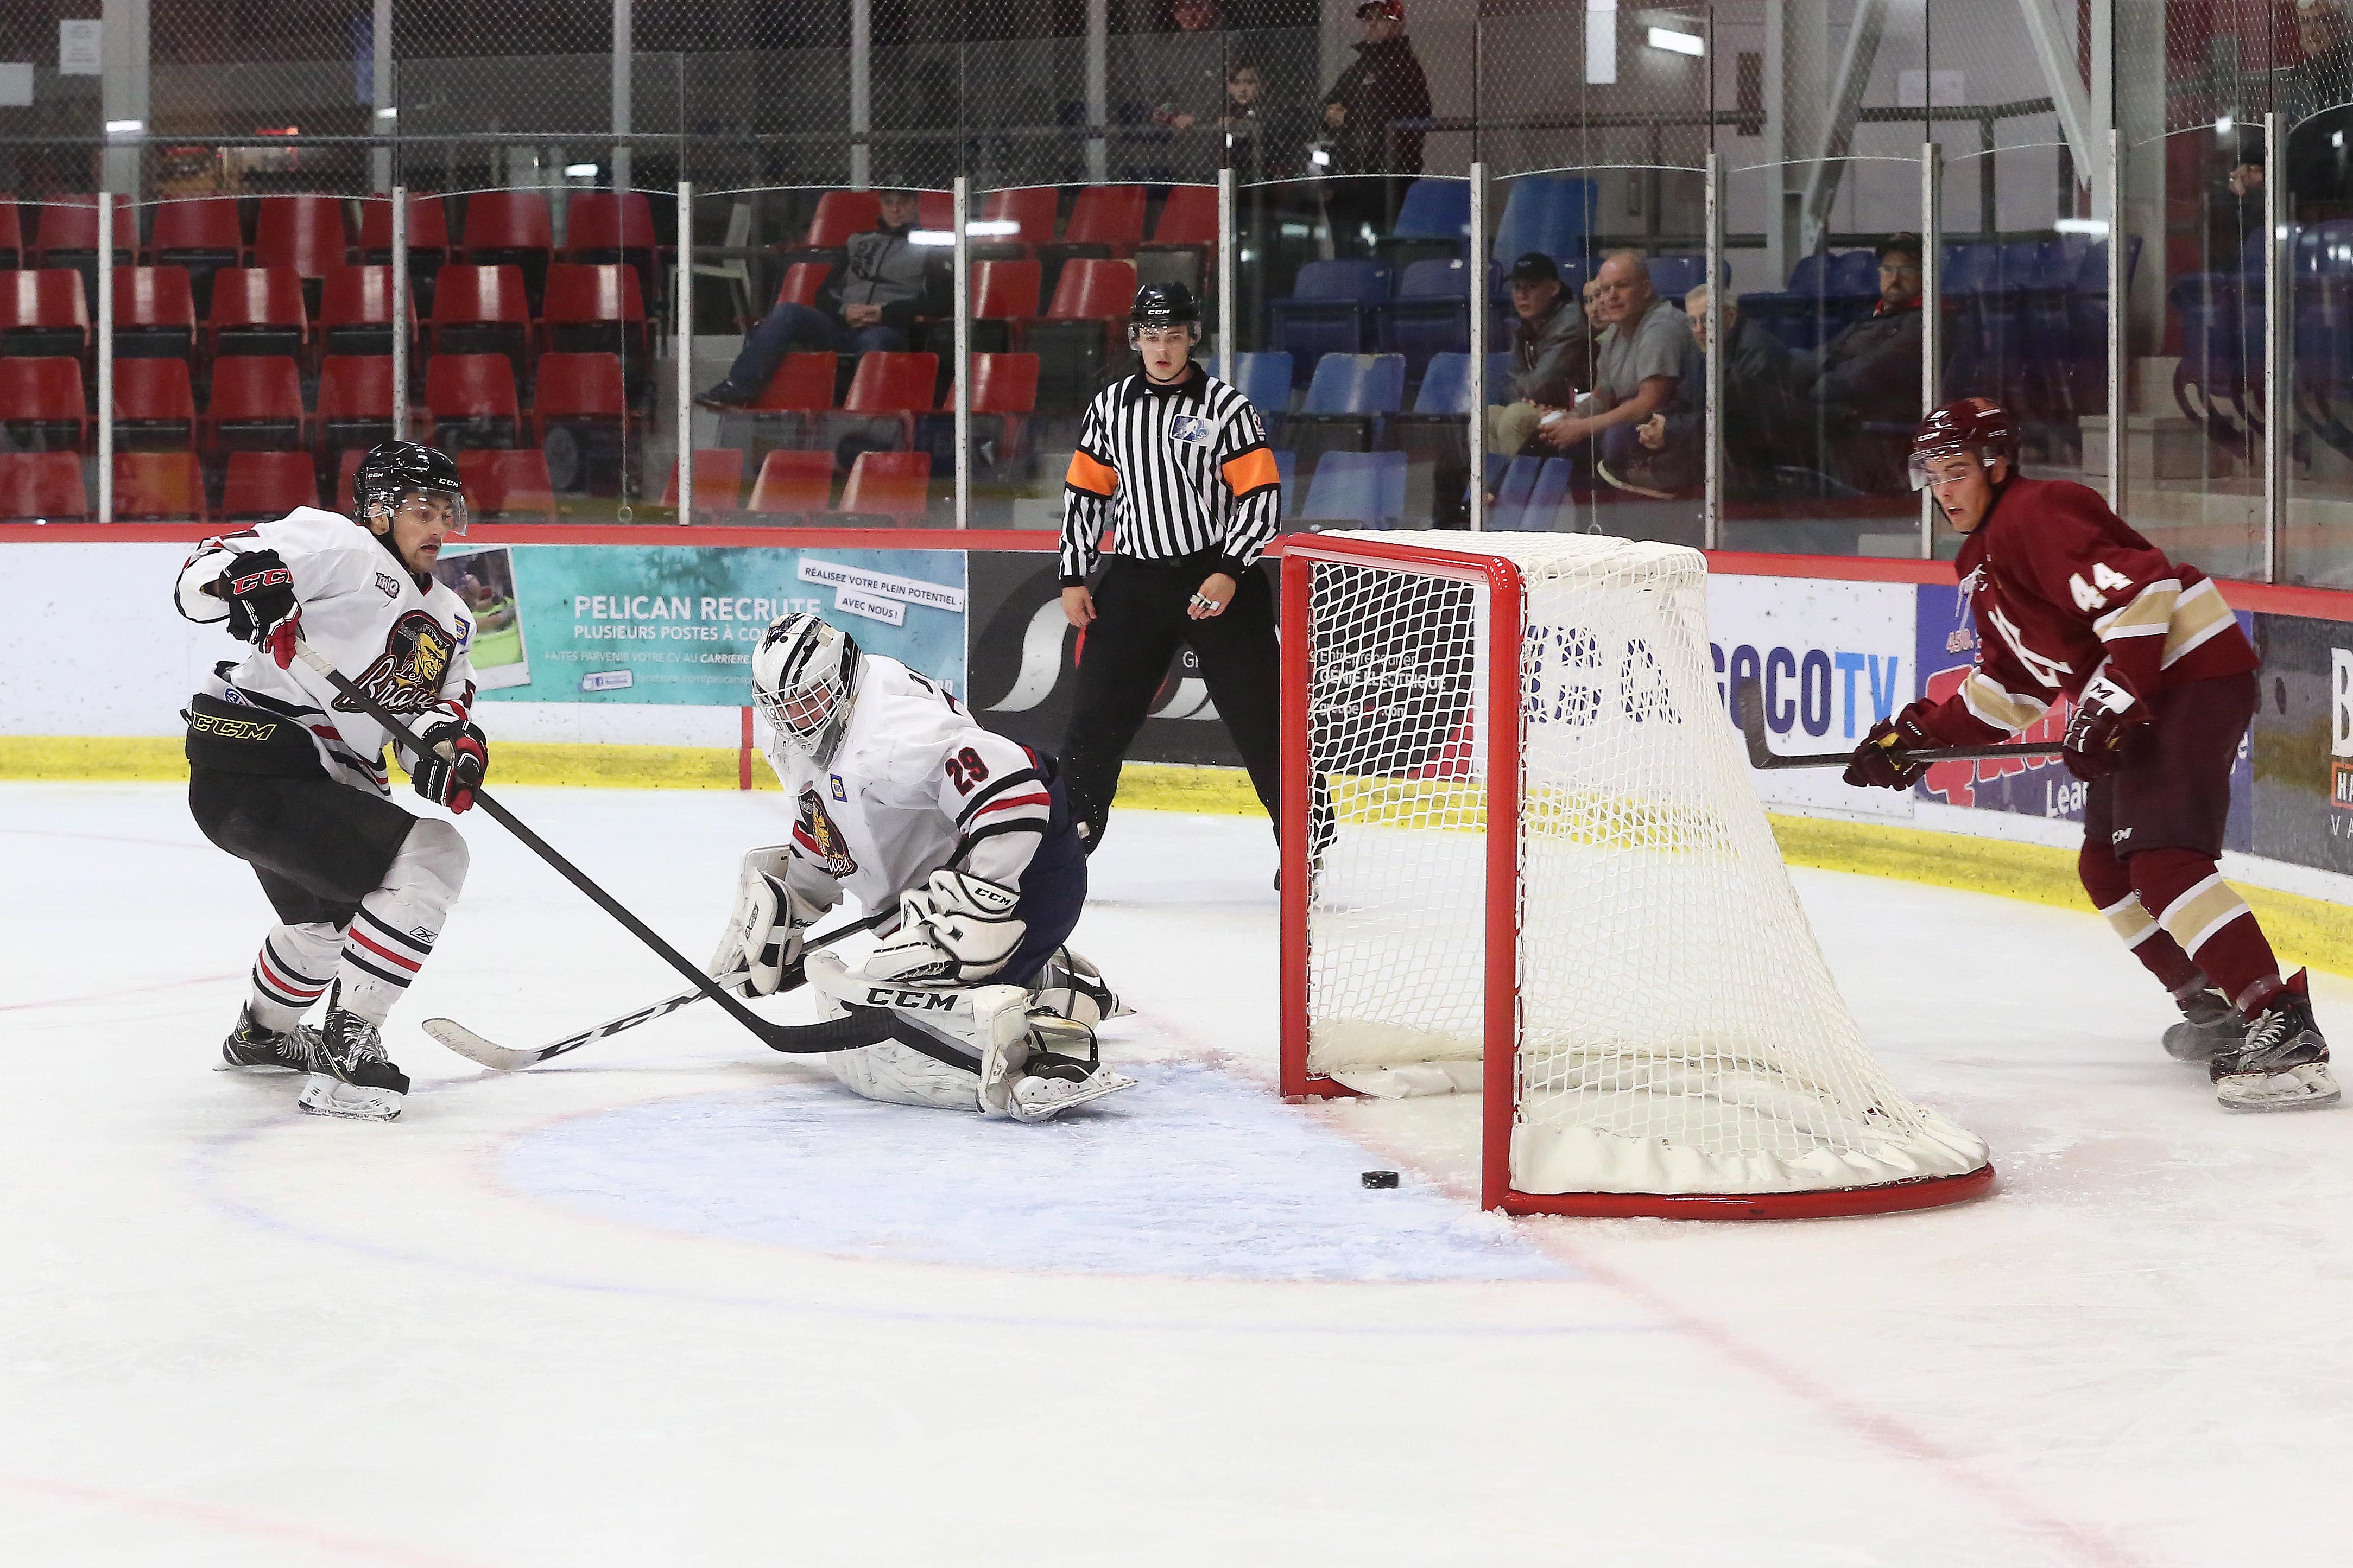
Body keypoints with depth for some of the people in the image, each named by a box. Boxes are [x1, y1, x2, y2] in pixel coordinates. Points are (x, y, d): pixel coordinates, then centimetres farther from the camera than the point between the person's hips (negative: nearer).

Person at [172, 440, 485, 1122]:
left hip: (328, 782, 11)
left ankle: (262, 1035, 63)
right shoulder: (339, 547, -9)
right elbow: (200, 578, -15)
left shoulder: (449, 621, 17)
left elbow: (446, 707, 7)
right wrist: (247, 580, -38)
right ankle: (346, 1045, -16)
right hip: (249, 768, -11)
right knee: (431, 860, -20)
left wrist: (452, 743, -16)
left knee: (328, 910, 35)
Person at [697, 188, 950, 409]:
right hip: (839, 328, 4)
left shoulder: (930, 249, 14)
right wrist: (844, 310, -1)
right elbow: (825, 293, 23)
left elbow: (943, 304, 0)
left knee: (872, 341, -40)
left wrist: (886, 312, -7)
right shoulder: (859, 242, 27)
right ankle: (737, 389, -33)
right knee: (786, 312, -22)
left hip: (887, 331, -4)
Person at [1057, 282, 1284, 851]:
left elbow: (1261, 494, -7)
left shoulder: (1225, 406, -4)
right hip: (1134, 582, 3)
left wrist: (1230, 573, -16)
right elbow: (1085, 493, 13)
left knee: (1260, 715, -3)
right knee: (1097, 718, 4)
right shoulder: (1109, 408, 7)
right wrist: (1074, 578, 7)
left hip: (1217, 578, -3)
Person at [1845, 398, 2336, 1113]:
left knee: (2162, 861, -22)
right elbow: (2012, 685, 25)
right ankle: (2213, 1008, 24)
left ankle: (2285, 1033, -29)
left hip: (2194, 672, -11)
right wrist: (1920, 732, 17)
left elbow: (2136, 587, -24)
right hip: (2141, 698, 11)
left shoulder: (2037, 515, -13)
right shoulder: (1985, 566, 20)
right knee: (2106, 866, 16)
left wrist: (2110, 706, -25)